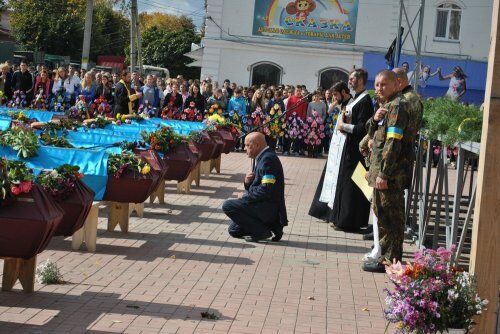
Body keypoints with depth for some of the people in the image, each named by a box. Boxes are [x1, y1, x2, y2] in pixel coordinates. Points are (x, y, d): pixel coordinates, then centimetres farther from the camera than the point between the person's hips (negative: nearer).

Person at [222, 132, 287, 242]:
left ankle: (261, 231, -12)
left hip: (269, 207, -11)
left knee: (227, 206, -15)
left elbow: (266, 190, -26)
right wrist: (248, 183, -2)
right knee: (234, 230, 16)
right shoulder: (262, 158, 15)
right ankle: (273, 226, 11)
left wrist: (246, 197, -15)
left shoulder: (268, 159, -18)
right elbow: (255, 187, 20)